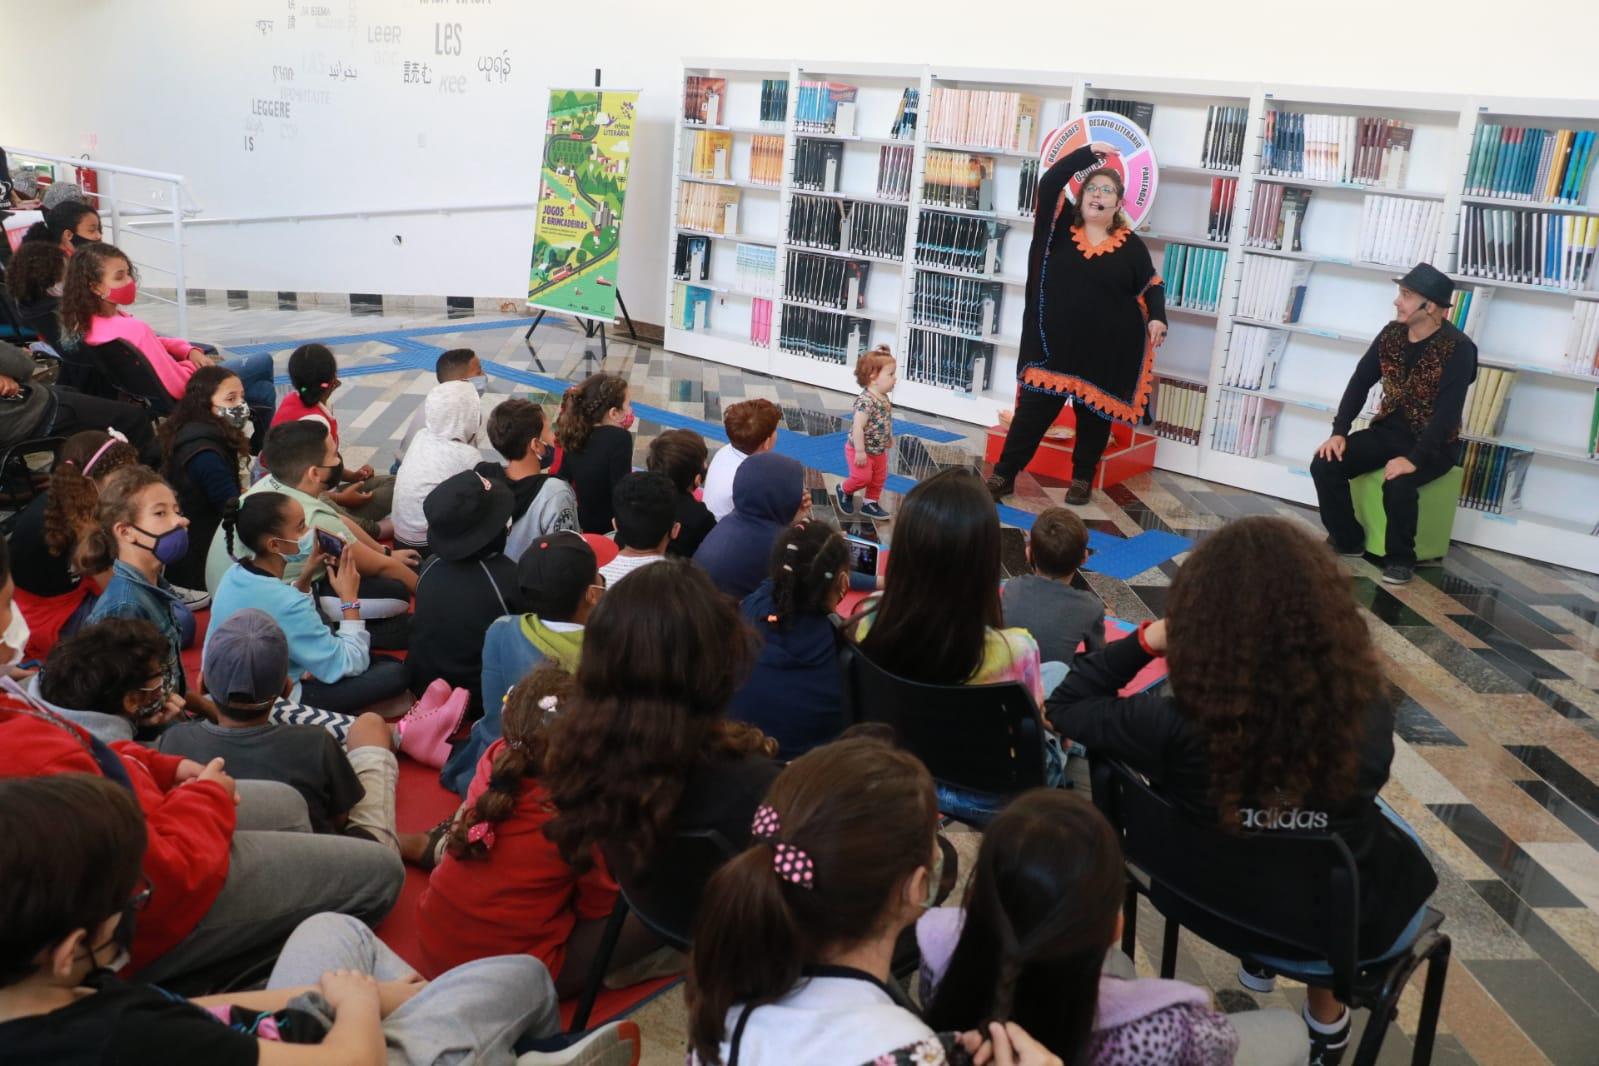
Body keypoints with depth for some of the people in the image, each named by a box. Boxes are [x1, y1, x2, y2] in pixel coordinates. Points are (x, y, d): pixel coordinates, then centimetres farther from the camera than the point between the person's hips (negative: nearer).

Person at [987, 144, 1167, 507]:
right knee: (1033, 409, 2)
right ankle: (1004, 474, 8)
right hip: (1054, 344, 0)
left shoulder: (1130, 245, 0)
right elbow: (1049, 183, -5)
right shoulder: (1061, 227, 2)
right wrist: (1088, 153, -8)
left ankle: (1082, 479, 24)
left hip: (1107, 350, 0)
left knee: (1094, 415, 11)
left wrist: (1157, 318, -11)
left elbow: (1151, 285, 6)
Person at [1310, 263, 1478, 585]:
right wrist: (1339, 432, -8)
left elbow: (1448, 413, -24)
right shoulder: (1391, 334, 0)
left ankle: (1400, 557, -9)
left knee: (1397, 484, -35)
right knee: (1324, 465, -15)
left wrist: (1413, 459, -32)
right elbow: (1360, 382, 4)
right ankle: (1348, 540, 5)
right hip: (1388, 430, 6)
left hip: (1434, 444, -6)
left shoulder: (1458, 348, -18)